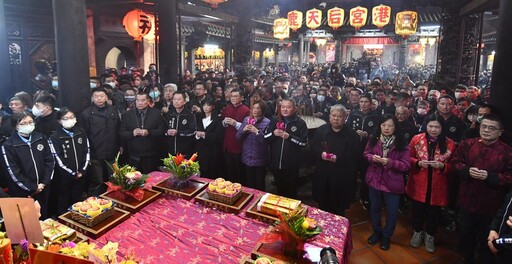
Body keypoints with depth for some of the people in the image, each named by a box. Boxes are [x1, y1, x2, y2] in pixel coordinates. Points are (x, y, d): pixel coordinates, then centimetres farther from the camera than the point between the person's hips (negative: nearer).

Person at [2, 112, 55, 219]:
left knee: (44, 217, 14)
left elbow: (50, 161, 3)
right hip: (22, 191, -3)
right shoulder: (9, 145, -10)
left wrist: (44, 183, -5)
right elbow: (13, 171, -11)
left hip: (43, 188, 3)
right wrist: (32, 188, -9)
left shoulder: (41, 138, 1)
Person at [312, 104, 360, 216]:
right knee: (322, 202, 14)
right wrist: (321, 153, -13)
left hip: (342, 177, -2)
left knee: (339, 205, 8)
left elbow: (355, 154, -8)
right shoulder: (321, 130, 5)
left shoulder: (352, 134, -5)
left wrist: (338, 158, -21)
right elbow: (313, 146, 8)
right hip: (323, 173, 3)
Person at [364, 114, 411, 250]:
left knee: (392, 212, 11)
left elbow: (406, 166, -14)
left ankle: (386, 236, 36)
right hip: (374, 179, 3)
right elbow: (366, 153, 7)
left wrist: (390, 162, -28)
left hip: (392, 183, -3)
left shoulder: (401, 144, -14)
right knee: (374, 208, 20)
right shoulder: (374, 139, -6)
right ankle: (377, 232, 44)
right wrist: (372, 157, -15)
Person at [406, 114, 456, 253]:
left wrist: (442, 166, -20)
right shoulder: (416, 139, -5)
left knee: (434, 211, 11)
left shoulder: (449, 144, -6)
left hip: (438, 185, 0)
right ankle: (417, 232, 38)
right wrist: (418, 163, -18)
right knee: (418, 209, 13)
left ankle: (429, 236, 35)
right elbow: (408, 158, 1)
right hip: (419, 183, 0)